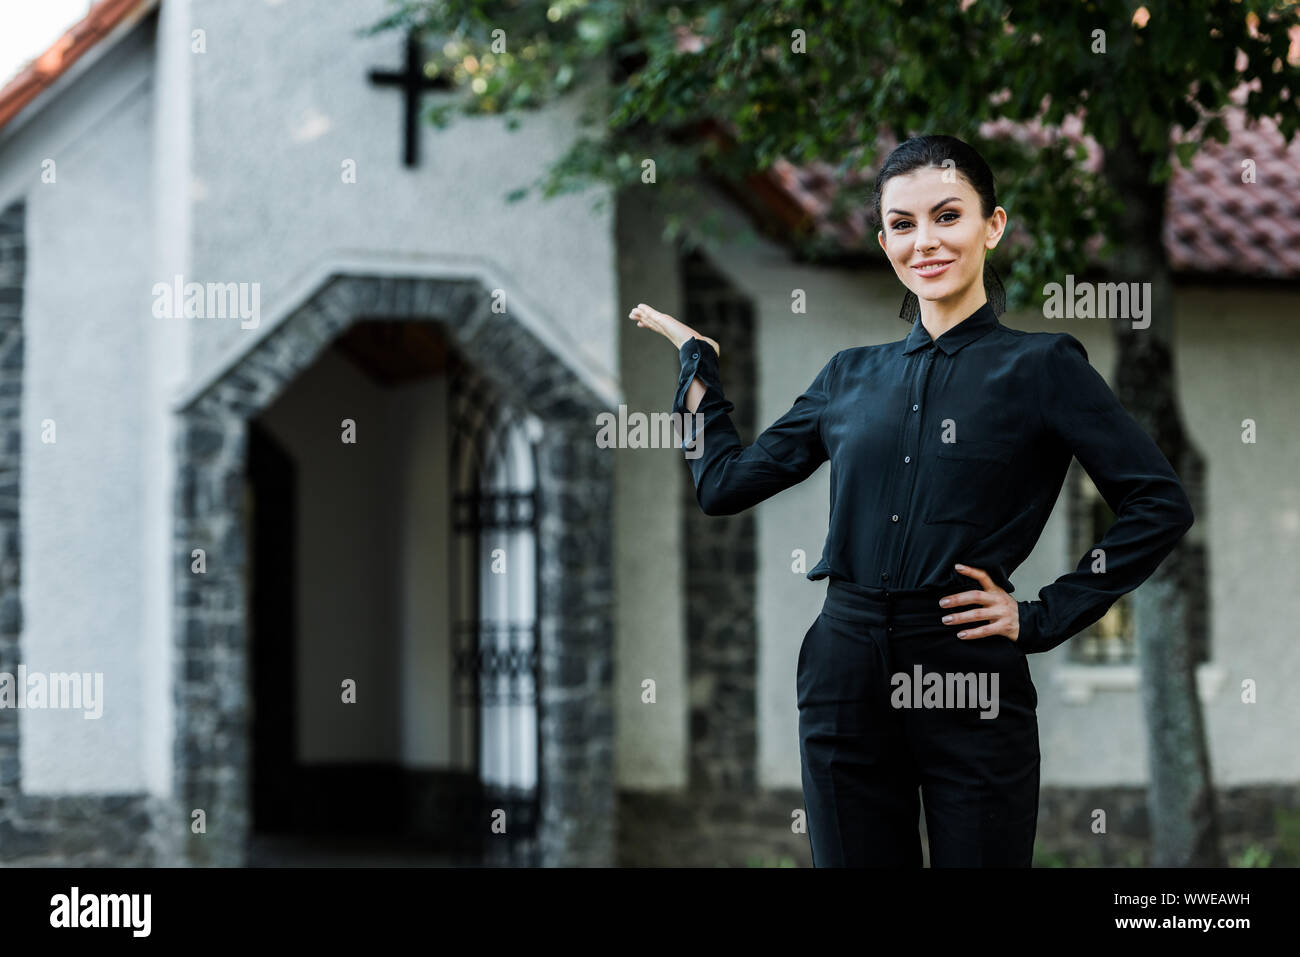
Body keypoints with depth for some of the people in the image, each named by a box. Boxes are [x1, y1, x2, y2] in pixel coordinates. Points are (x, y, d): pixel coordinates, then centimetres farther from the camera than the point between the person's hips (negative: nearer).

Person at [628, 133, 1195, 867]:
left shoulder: (1041, 365, -2)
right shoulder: (852, 376, 12)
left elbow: (1161, 505, -5)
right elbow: (725, 483, 14)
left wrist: (1044, 618, -6)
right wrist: (695, 357, 19)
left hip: (970, 683, -4)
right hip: (846, 676, 4)